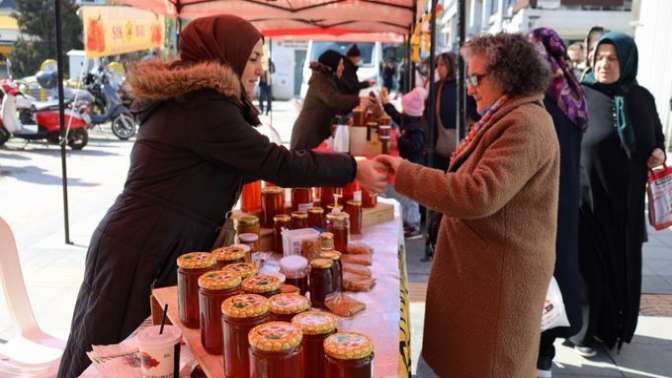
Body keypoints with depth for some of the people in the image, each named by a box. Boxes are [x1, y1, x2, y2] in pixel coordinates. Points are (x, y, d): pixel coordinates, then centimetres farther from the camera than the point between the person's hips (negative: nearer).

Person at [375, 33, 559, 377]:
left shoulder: (525, 125, -22)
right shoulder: (510, 118, 14)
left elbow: (480, 196, -31)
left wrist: (404, 174, -25)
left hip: (501, 274, -10)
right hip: (487, 267, 10)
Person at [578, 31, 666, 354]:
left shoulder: (641, 98, 4)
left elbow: (657, 137, 17)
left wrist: (659, 152, -5)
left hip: (627, 200, 4)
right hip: (588, 197, -4)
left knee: (623, 264, 13)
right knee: (589, 264, 2)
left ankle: (615, 326, 33)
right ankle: (586, 329, 19)